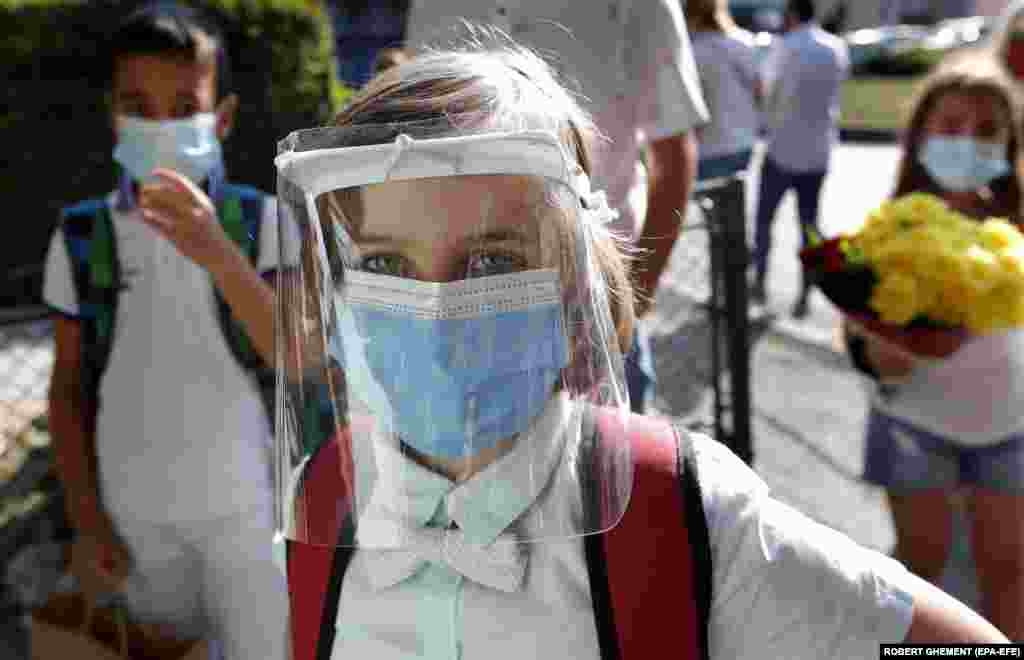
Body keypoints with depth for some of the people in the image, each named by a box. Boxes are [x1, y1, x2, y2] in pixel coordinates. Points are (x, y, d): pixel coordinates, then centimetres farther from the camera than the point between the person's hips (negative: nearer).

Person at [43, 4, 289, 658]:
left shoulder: (260, 222, -14)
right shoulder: (82, 238, -8)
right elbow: (69, 386, 0)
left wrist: (218, 254, -35)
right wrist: (86, 520, -1)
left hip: (240, 499, -2)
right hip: (135, 508, 2)